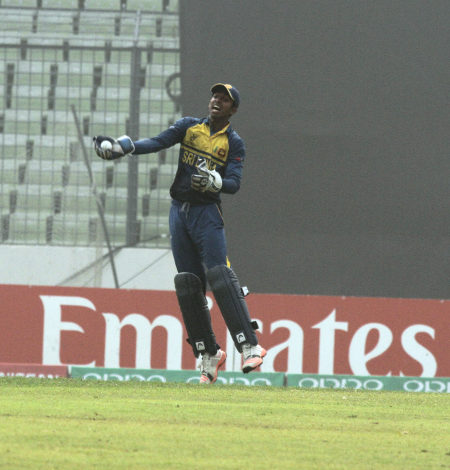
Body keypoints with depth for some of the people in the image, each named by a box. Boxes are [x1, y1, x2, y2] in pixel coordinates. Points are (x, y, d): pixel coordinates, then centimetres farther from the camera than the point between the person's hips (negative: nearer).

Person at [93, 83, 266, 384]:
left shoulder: (234, 144, 2)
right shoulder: (189, 127, 9)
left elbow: (234, 184, -8)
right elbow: (158, 143, -5)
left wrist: (214, 182, -30)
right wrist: (122, 147, -21)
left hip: (207, 212, -4)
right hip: (179, 212, 4)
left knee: (219, 276, -20)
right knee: (188, 285, 1)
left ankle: (250, 346, -24)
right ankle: (209, 353, 10)